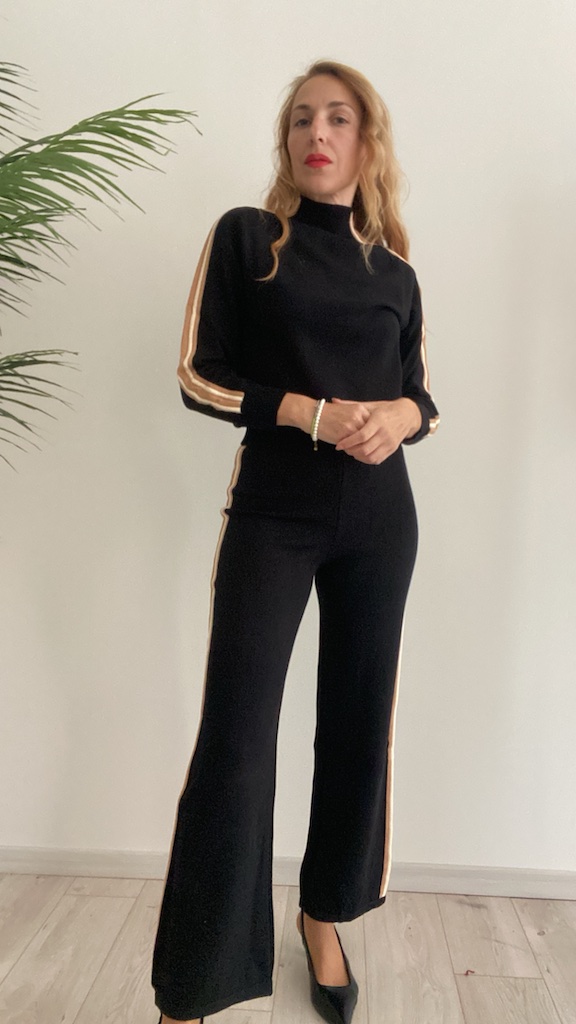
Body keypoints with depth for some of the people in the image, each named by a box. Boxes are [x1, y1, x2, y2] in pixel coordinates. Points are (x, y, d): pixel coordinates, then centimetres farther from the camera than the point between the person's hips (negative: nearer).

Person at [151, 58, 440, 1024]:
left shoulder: (394, 273, 12)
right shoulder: (245, 236, 3)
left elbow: (422, 400, 14)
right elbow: (200, 377, -3)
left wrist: (400, 417, -10)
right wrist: (318, 413, -15)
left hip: (378, 521, 4)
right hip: (270, 515, -3)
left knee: (358, 721, 9)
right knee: (235, 736, -6)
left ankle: (326, 918, 33)